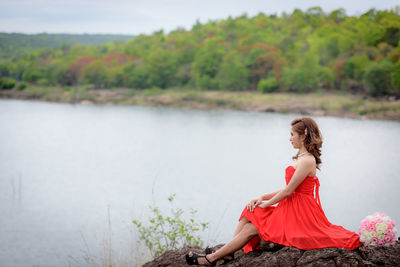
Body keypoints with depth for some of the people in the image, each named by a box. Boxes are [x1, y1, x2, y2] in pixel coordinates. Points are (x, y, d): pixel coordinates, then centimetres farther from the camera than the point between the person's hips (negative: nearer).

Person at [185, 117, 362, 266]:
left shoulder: (307, 161, -19)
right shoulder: (302, 158, 15)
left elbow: (288, 191, -18)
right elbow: (288, 189, 15)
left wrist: (266, 203, -4)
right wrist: (262, 198, 5)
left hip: (298, 213, -10)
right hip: (291, 208, 10)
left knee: (251, 228, -10)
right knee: (249, 215, 2)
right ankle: (226, 253, -2)